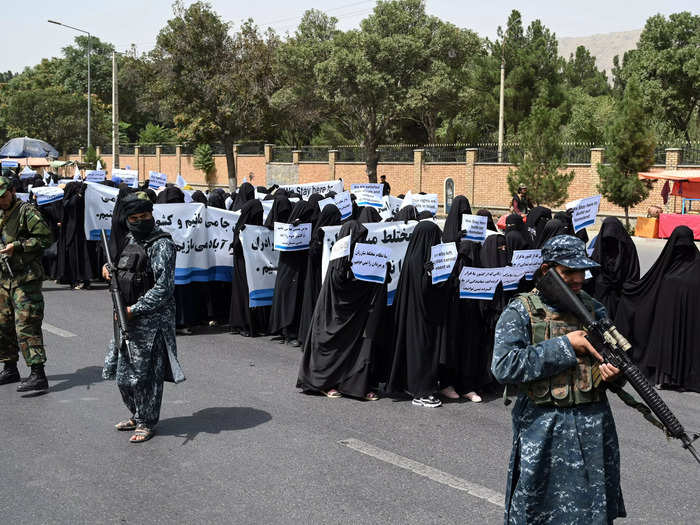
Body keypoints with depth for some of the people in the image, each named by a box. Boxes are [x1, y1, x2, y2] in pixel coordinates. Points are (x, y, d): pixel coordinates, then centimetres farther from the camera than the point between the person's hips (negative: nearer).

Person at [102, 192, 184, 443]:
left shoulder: (161, 244, -14)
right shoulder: (130, 239, 12)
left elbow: (163, 288, -20)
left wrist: (134, 309, -20)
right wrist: (108, 268, 5)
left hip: (150, 319, -9)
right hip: (127, 317, 9)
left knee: (145, 373, -1)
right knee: (121, 368, 16)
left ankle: (147, 423, 13)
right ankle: (137, 415, 32)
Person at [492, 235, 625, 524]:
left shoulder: (594, 309, 8)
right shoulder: (520, 312, -7)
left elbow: (610, 357, 18)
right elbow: (503, 366, -19)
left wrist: (612, 372, -7)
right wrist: (565, 345, -18)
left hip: (593, 429, 4)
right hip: (542, 430, -4)